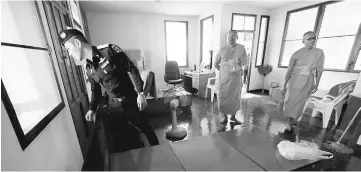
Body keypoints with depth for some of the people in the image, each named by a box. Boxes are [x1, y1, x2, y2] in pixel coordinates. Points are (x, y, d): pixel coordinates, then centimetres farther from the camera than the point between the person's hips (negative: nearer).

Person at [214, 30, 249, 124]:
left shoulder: (242, 48, 1)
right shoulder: (222, 50, -2)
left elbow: (246, 62, 8)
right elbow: (216, 64, 5)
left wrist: (239, 62, -7)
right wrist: (223, 71, 6)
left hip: (236, 78, 1)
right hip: (223, 78, -1)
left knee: (235, 98, 11)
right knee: (223, 98, 4)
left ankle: (233, 116, 33)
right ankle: (225, 117, 24)